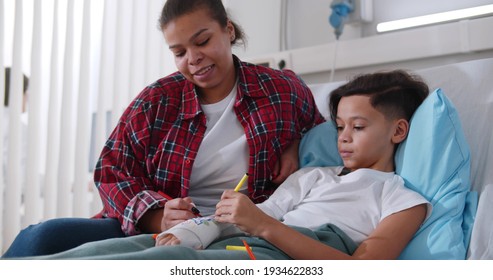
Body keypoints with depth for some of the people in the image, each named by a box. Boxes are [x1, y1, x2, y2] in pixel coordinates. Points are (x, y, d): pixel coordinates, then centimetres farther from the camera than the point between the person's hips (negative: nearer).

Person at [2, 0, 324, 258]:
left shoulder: (284, 90, 4)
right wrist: (158, 218, -18)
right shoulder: (157, 101, 4)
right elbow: (112, 170, 2)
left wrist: (295, 146, -2)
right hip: (148, 231, 2)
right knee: (44, 237, -28)